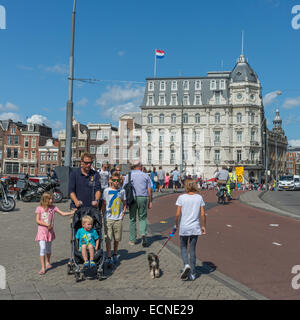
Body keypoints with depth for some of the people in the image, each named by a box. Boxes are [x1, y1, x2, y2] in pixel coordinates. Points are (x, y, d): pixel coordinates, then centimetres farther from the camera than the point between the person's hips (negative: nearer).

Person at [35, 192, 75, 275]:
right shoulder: (39, 208, -8)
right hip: (42, 231, -4)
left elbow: (63, 213, -2)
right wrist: (47, 224, -18)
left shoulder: (53, 207, 1)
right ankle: (43, 267, -5)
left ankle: (47, 263, 35)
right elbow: (37, 221, -9)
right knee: (42, 248, -10)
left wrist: (72, 212, -14)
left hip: (50, 231, 4)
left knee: (48, 248, 15)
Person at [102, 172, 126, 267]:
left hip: (118, 219, 2)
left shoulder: (122, 191, 6)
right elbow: (103, 204, 5)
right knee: (108, 239, -6)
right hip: (108, 218, -2)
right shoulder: (107, 190, 0)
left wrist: (123, 213, 5)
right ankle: (109, 259, -3)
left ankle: (115, 255, 30)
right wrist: (103, 216, 2)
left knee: (117, 239, 10)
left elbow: (124, 204, 16)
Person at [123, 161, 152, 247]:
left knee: (132, 219, 10)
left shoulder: (128, 176, 3)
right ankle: (143, 233, -13)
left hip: (132, 198, 0)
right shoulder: (146, 176, 4)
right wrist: (150, 201, 8)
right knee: (142, 218, 11)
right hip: (143, 198, 0)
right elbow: (149, 190, 2)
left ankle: (132, 240, 15)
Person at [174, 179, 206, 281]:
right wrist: (203, 226, 12)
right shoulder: (199, 198, -1)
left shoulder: (181, 197, -7)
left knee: (183, 247, 16)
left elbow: (178, 214, -7)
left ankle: (186, 264, -8)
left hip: (184, 227, -2)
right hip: (195, 227, 2)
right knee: (192, 249, 11)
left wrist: (176, 224, 9)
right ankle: (192, 274, 15)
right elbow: (203, 214, 0)